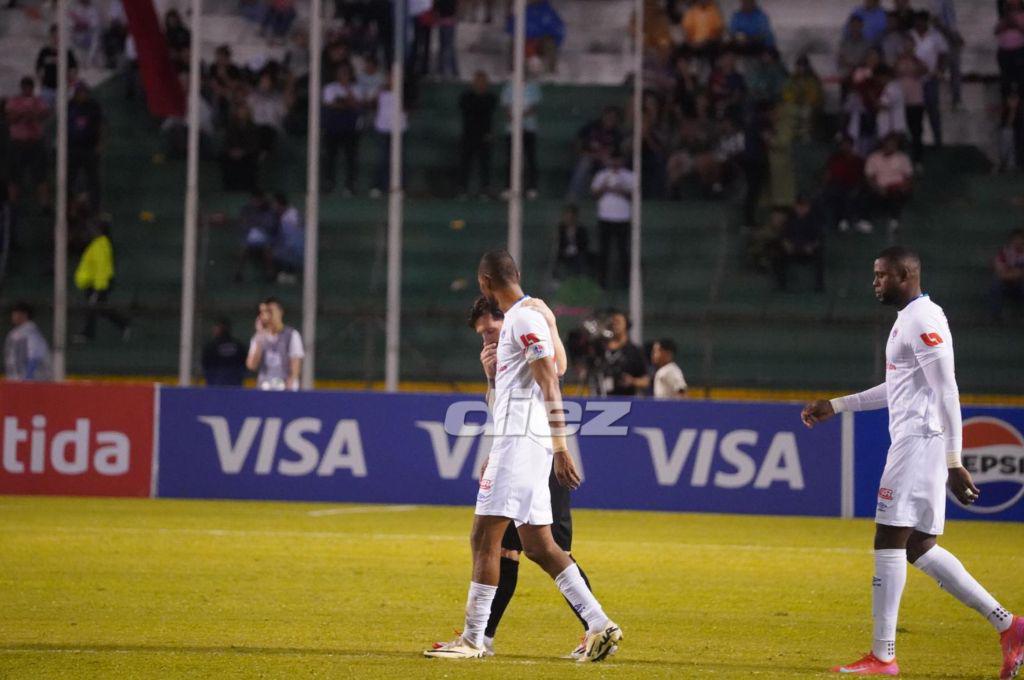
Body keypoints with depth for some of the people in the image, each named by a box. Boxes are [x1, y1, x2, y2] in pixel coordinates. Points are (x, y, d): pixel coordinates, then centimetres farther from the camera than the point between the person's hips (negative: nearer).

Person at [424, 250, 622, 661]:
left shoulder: (524, 320, -11)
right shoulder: (516, 320, 20)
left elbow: (549, 388, -18)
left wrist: (560, 448, -24)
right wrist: (495, 454, 29)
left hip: (520, 443, -10)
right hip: (514, 442, 10)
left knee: (484, 538, -8)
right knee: (537, 545, 7)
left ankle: (473, 639, -6)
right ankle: (599, 625, 4)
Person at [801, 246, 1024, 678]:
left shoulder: (921, 321, -13)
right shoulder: (911, 318, 19)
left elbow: (947, 392, -20)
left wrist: (953, 462, -24)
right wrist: (837, 406, 31)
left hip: (919, 442, -10)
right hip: (913, 443, 10)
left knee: (889, 542, -7)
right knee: (919, 548, 10)